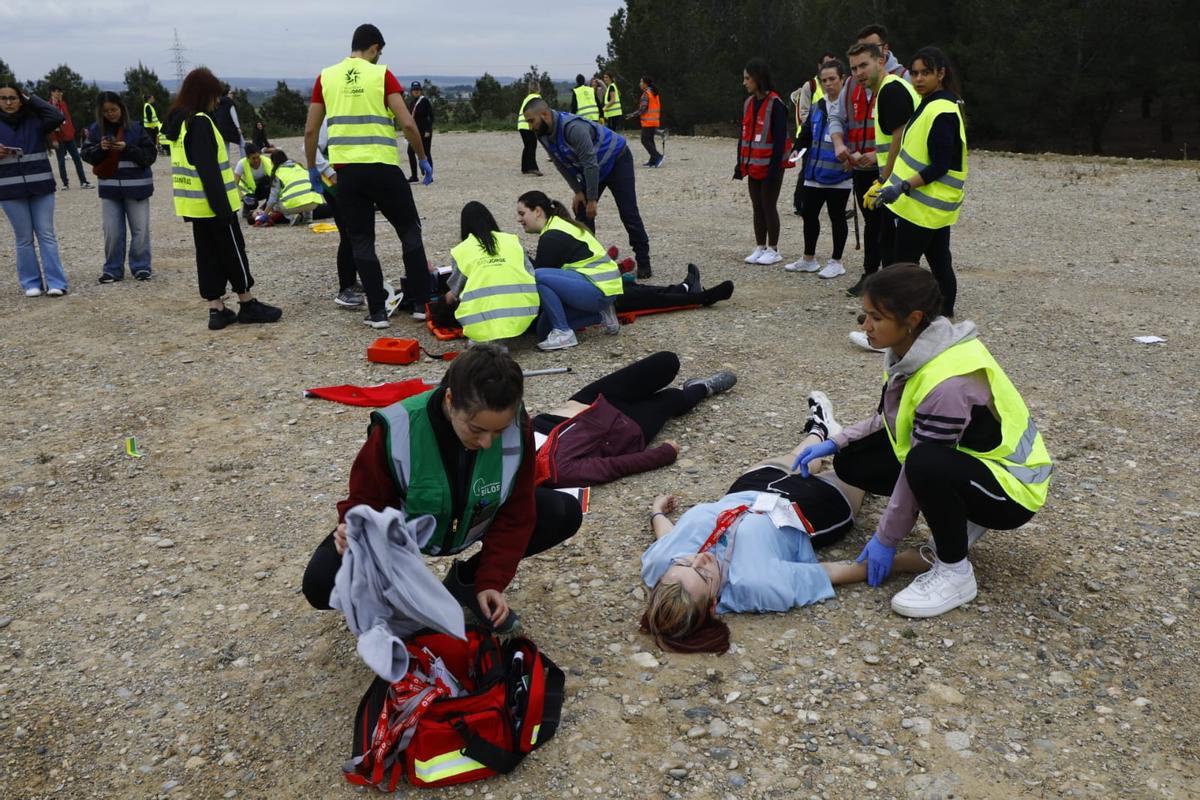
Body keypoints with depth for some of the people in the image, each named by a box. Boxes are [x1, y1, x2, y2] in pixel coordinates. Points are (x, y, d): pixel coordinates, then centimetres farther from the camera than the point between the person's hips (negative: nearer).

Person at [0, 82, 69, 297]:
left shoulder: (34, 120, 2)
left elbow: (57, 117, -15)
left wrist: (31, 99, -8)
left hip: (41, 187, 0)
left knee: (47, 234, 1)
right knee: (24, 238, 5)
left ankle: (55, 282, 2)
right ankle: (31, 283, 13)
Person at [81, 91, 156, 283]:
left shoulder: (136, 128, -5)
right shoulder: (96, 129, 4)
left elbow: (150, 155, -6)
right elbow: (86, 154, 7)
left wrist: (127, 148, -19)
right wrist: (100, 148, -12)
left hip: (136, 187, -2)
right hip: (109, 188, 2)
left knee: (140, 230, 3)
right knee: (112, 231, 3)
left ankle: (141, 267, 16)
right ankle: (112, 269, 14)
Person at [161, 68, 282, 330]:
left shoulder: (178, 121, 13)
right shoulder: (200, 122, -15)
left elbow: (192, 163, 15)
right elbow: (208, 169, -21)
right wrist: (222, 205, -21)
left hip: (194, 203, 9)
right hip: (212, 202, -8)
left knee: (208, 255, 9)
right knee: (233, 251, 2)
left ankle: (216, 309, 9)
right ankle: (247, 305, 11)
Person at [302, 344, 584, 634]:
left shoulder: (517, 427, -27)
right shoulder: (397, 430, -34)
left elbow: (516, 512, -15)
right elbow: (367, 500, -18)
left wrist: (491, 580, -22)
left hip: (471, 523, 3)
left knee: (565, 513, -17)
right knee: (321, 582, -28)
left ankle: (467, 579, 0)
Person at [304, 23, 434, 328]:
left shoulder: (325, 77, 8)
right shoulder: (382, 74, -1)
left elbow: (310, 131, 8)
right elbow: (407, 123, -7)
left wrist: (312, 168, 20)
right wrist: (423, 159, 6)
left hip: (346, 171, 2)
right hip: (383, 168, -2)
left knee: (361, 242, 9)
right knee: (410, 231, 14)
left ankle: (378, 311, 8)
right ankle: (420, 302, 14)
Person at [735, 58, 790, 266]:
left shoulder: (775, 105, -13)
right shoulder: (748, 103, 10)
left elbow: (780, 139, -16)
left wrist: (774, 167, -19)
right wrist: (740, 164, 11)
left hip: (770, 167, -7)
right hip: (753, 167, 7)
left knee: (769, 206, -1)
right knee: (757, 207, 11)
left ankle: (773, 250, 9)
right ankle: (760, 248, 19)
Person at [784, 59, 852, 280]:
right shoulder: (817, 106, 11)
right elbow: (806, 135, 19)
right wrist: (799, 149, 3)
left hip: (839, 175, -7)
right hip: (815, 174, 7)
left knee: (837, 216, 4)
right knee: (809, 213, 12)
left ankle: (836, 262, 16)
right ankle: (809, 259, 25)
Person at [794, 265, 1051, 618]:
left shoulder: (947, 382, -33)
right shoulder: (914, 348, -7)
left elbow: (920, 470, -26)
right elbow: (890, 419, 9)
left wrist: (886, 539, -16)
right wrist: (834, 443, -1)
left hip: (1010, 486, -9)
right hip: (963, 457, 9)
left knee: (926, 465, -39)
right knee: (852, 463, -2)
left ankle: (955, 574, -14)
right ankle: (958, 519, 9)